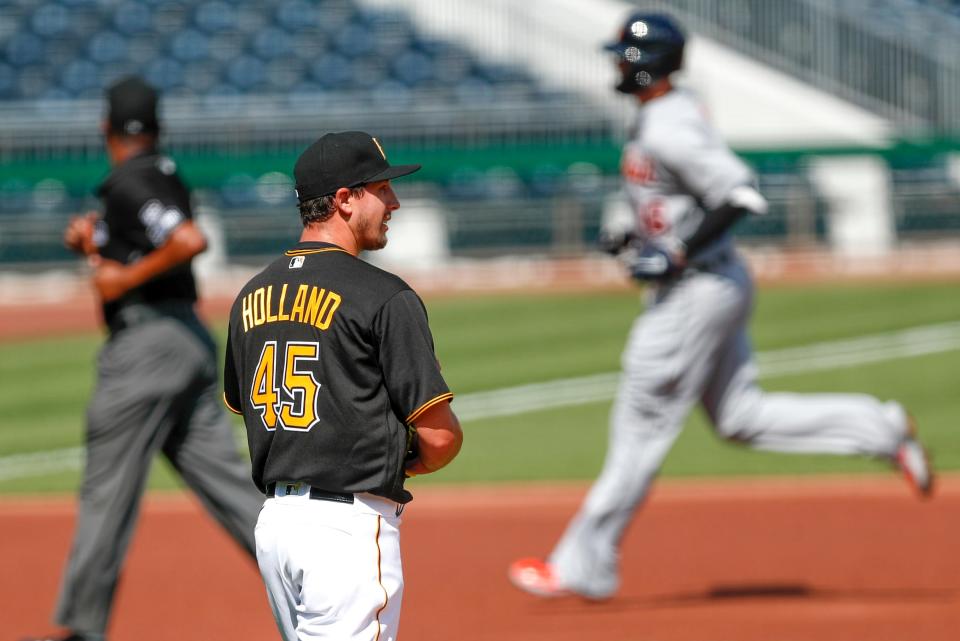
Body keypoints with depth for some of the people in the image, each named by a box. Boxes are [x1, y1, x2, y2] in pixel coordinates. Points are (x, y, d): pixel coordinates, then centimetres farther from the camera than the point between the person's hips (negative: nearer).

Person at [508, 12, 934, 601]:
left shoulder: (670, 129, -21)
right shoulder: (668, 115, 11)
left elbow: (742, 196, -28)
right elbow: (717, 191, 22)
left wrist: (677, 255, -23)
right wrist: (637, 237, 14)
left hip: (697, 289, -10)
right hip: (716, 286, 10)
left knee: (643, 425, -2)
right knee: (741, 416, 13)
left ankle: (586, 566, 5)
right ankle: (880, 430, 9)